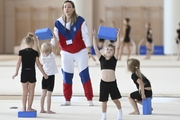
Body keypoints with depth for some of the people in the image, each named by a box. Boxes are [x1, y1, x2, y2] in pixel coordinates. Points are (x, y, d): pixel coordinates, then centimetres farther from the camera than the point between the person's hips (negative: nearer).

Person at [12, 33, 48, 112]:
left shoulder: (21, 52, -3)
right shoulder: (35, 52, -3)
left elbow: (18, 63, -5)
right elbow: (38, 64, -2)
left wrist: (16, 73, 2)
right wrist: (44, 74, 5)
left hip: (24, 73, 1)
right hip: (32, 73, -1)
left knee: (24, 91, 9)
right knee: (31, 91, 7)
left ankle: (24, 108, 11)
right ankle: (29, 108, 8)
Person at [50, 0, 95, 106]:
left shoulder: (80, 21, -12)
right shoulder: (58, 22, -6)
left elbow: (85, 36, -12)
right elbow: (54, 38, -5)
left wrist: (89, 52, -18)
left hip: (81, 51, -2)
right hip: (66, 53, 2)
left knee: (85, 75, -4)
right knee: (66, 76, 4)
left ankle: (90, 99, 2)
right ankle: (67, 100, 15)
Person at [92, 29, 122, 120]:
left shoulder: (114, 59, 2)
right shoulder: (101, 58, 5)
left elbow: (117, 48, -5)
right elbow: (95, 48, 2)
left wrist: (118, 36, -9)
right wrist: (94, 37, -2)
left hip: (112, 83, -1)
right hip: (103, 83, 1)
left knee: (115, 99, 8)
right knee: (104, 101, 6)